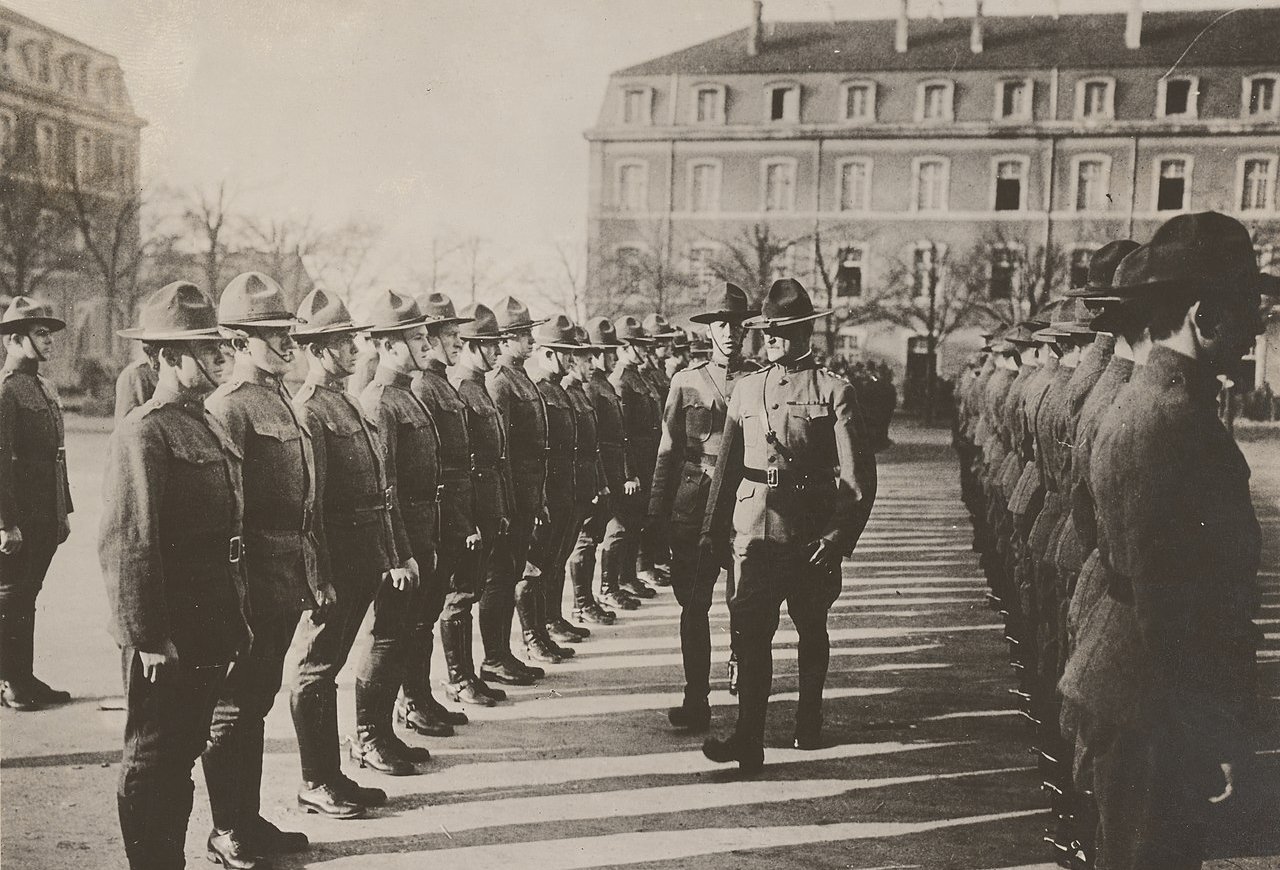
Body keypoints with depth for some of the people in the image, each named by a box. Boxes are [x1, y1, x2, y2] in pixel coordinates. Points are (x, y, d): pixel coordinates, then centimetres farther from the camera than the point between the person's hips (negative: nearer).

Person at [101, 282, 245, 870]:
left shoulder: (209, 429, 14)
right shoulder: (142, 433, -15)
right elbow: (125, 546, -20)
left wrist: (238, 619, 17)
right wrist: (147, 638, -20)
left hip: (209, 633, 9)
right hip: (164, 642, -9)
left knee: (183, 756, 19)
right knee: (152, 765, 5)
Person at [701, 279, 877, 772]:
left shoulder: (835, 392, -3)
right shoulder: (746, 390, 9)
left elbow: (859, 473, -6)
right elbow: (727, 466, 11)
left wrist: (840, 537, -15)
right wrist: (714, 530, 8)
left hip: (812, 534, -2)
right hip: (755, 530, 2)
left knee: (812, 631, 14)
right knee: (750, 632, -7)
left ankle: (809, 723, 33)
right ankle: (749, 740, -6)